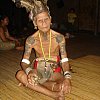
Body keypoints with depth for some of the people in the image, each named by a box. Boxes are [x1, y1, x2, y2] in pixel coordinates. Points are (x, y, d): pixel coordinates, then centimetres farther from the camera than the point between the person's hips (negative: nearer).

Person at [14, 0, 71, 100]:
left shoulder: (59, 37, -12)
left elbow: (64, 60, -12)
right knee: (19, 74, -30)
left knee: (65, 86, -33)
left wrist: (67, 77, -33)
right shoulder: (31, 40, -9)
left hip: (54, 71, -1)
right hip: (38, 70, 1)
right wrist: (29, 71, -35)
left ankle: (30, 84, -18)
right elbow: (24, 61, -10)